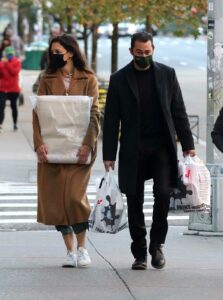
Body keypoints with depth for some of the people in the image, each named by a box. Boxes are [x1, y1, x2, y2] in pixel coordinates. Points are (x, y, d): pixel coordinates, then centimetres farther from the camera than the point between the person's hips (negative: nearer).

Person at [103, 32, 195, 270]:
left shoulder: (167, 74, 6)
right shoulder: (119, 79, 3)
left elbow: (179, 112, 8)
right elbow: (111, 120, 3)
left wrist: (187, 145, 2)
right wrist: (108, 155, -2)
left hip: (162, 146, 0)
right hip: (133, 150, 0)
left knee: (163, 193, -11)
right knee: (135, 202, 3)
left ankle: (157, 244, 7)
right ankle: (139, 253, 11)